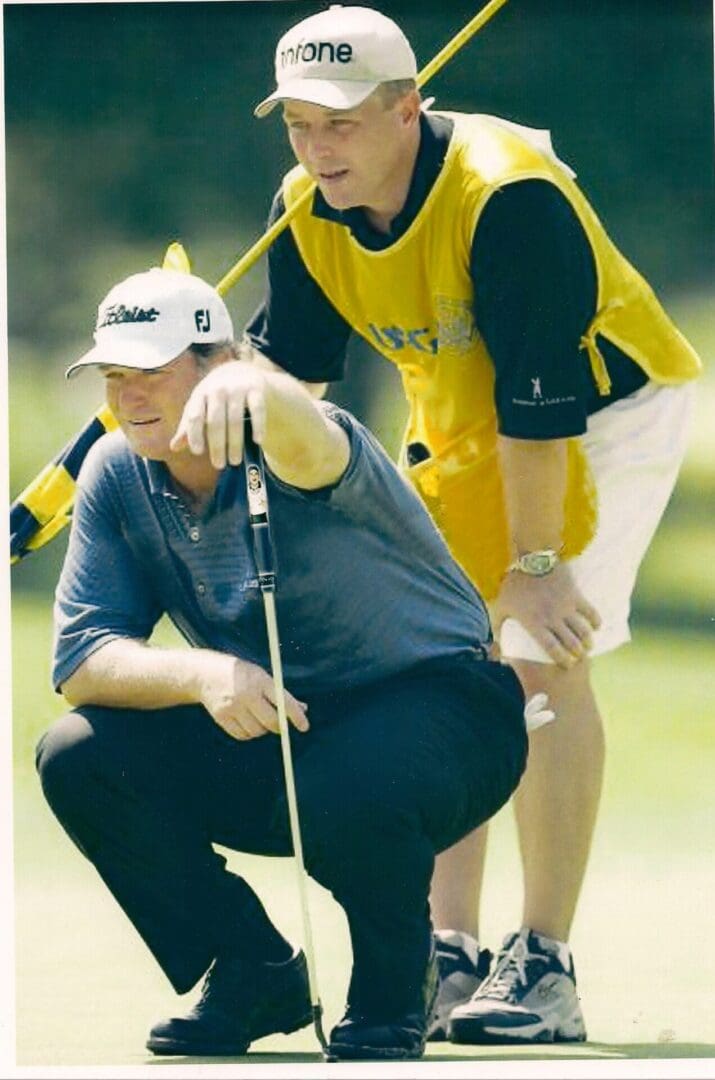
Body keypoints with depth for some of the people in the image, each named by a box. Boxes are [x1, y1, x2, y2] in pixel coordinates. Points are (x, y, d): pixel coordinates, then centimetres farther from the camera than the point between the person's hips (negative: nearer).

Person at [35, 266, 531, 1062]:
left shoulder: (281, 453, -24)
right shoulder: (117, 474, -7)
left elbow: (307, 442, -52)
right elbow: (79, 659, -13)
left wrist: (256, 392, -77)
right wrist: (201, 672, -33)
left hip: (437, 705, -6)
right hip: (266, 730, 6)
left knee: (346, 794, -39)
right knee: (79, 758, -17)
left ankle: (392, 996, -6)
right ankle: (254, 976, 4)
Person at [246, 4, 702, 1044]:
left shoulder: (507, 196, -32)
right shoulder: (306, 213, -10)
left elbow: (539, 400, -31)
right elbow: (284, 368, 4)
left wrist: (533, 562, -30)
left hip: (607, 408, -8)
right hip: (458, 422, 8)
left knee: (541, 658, -19)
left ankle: (546, 968, -17)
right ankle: (449, 958, 8)